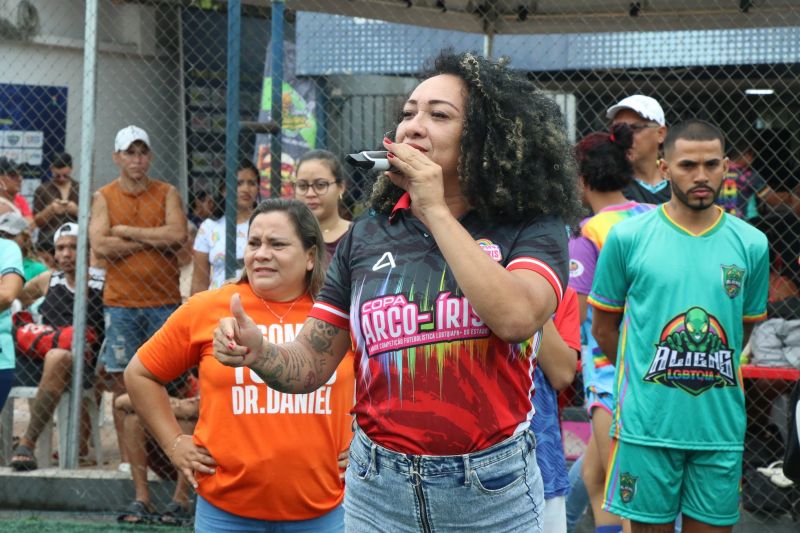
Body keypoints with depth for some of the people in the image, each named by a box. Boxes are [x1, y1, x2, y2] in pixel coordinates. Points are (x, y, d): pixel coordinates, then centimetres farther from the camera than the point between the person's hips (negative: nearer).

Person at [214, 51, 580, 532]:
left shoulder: (530, 228, -5)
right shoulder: (368, 236, 5)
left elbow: (516, 318, -25)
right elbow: (310, 366, 5)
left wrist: (436, 211, -17)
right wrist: (258, 351, -18)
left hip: (493, 493, -3)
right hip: (380, 492, 3)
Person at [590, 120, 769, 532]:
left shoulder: (751, 244, 4)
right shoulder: (628, 238, -2)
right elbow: (603, 327, 7)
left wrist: (706, 377, 12)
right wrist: (643, 376, 8)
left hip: (721, 429, 2)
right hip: (647, 425, -2)